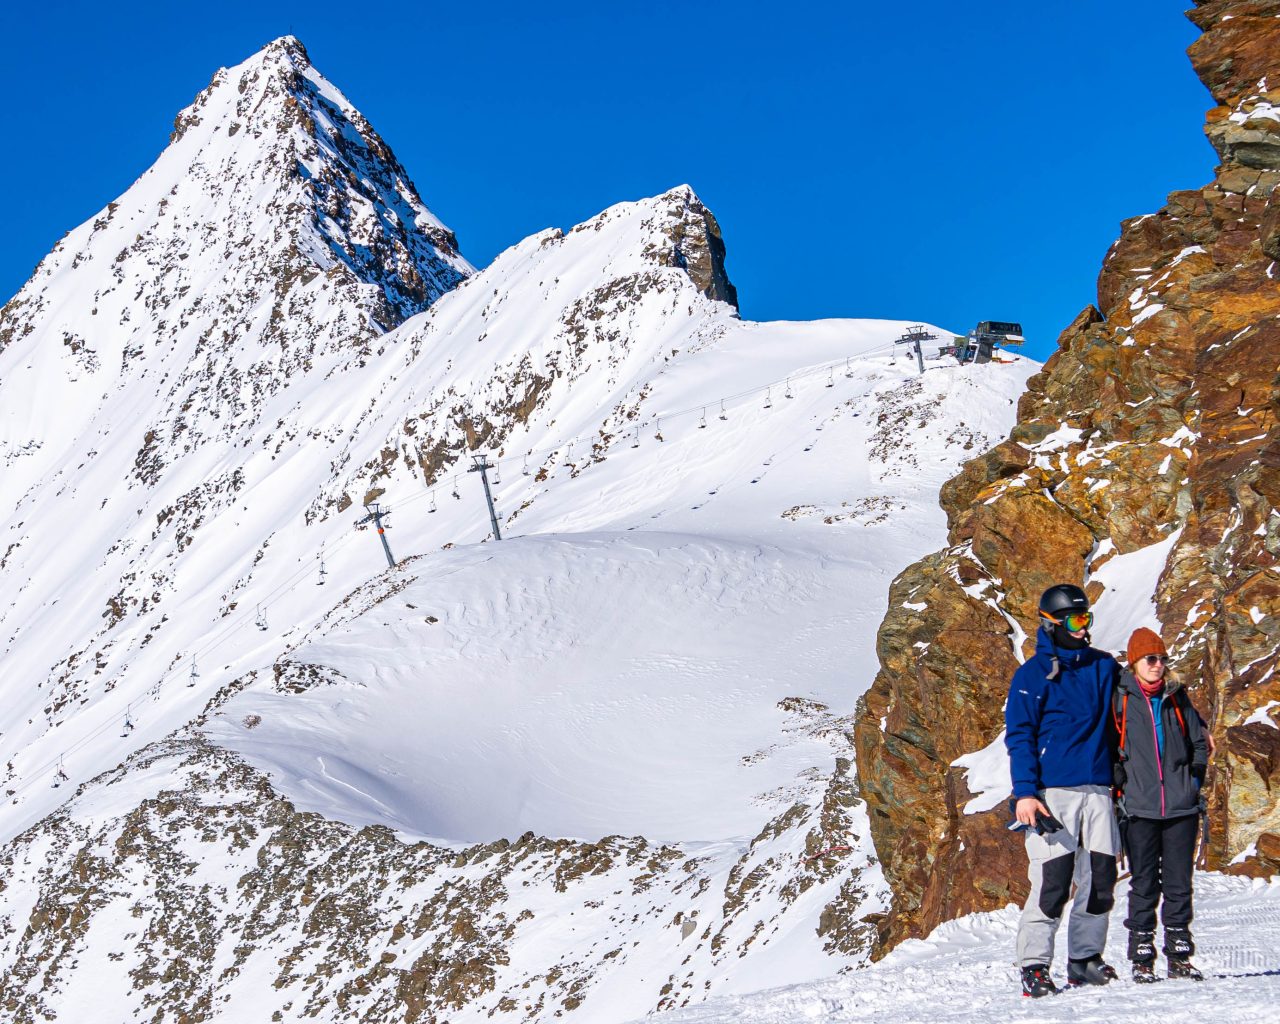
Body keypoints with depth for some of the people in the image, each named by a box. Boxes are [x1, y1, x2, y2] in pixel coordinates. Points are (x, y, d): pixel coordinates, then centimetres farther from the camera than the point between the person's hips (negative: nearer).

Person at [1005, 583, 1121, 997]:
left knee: (1100, 879, 5)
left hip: (1098, 791, 5)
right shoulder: (1033, 675, -1)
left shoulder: (1104, 667, 12)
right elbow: (1019, 736, -5)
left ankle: (1085, 959, 18)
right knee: (1052, 882, -10)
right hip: (1053, 792, -5)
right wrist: (1025, 792, -13)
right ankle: (1034, 966, -2)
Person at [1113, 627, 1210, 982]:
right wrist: (1119, 782, -3)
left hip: (1180, 806, 3)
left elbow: (1199, 742, 19)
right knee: (1144, 884, 0)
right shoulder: (1119, 699, 0)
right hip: (1139, 807, -3)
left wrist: (1195, 778, 10)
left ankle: (1179, 955, 13)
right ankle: (1142, 959, 5)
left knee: (1179, 883, 5)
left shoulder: (1176, 698, 10)